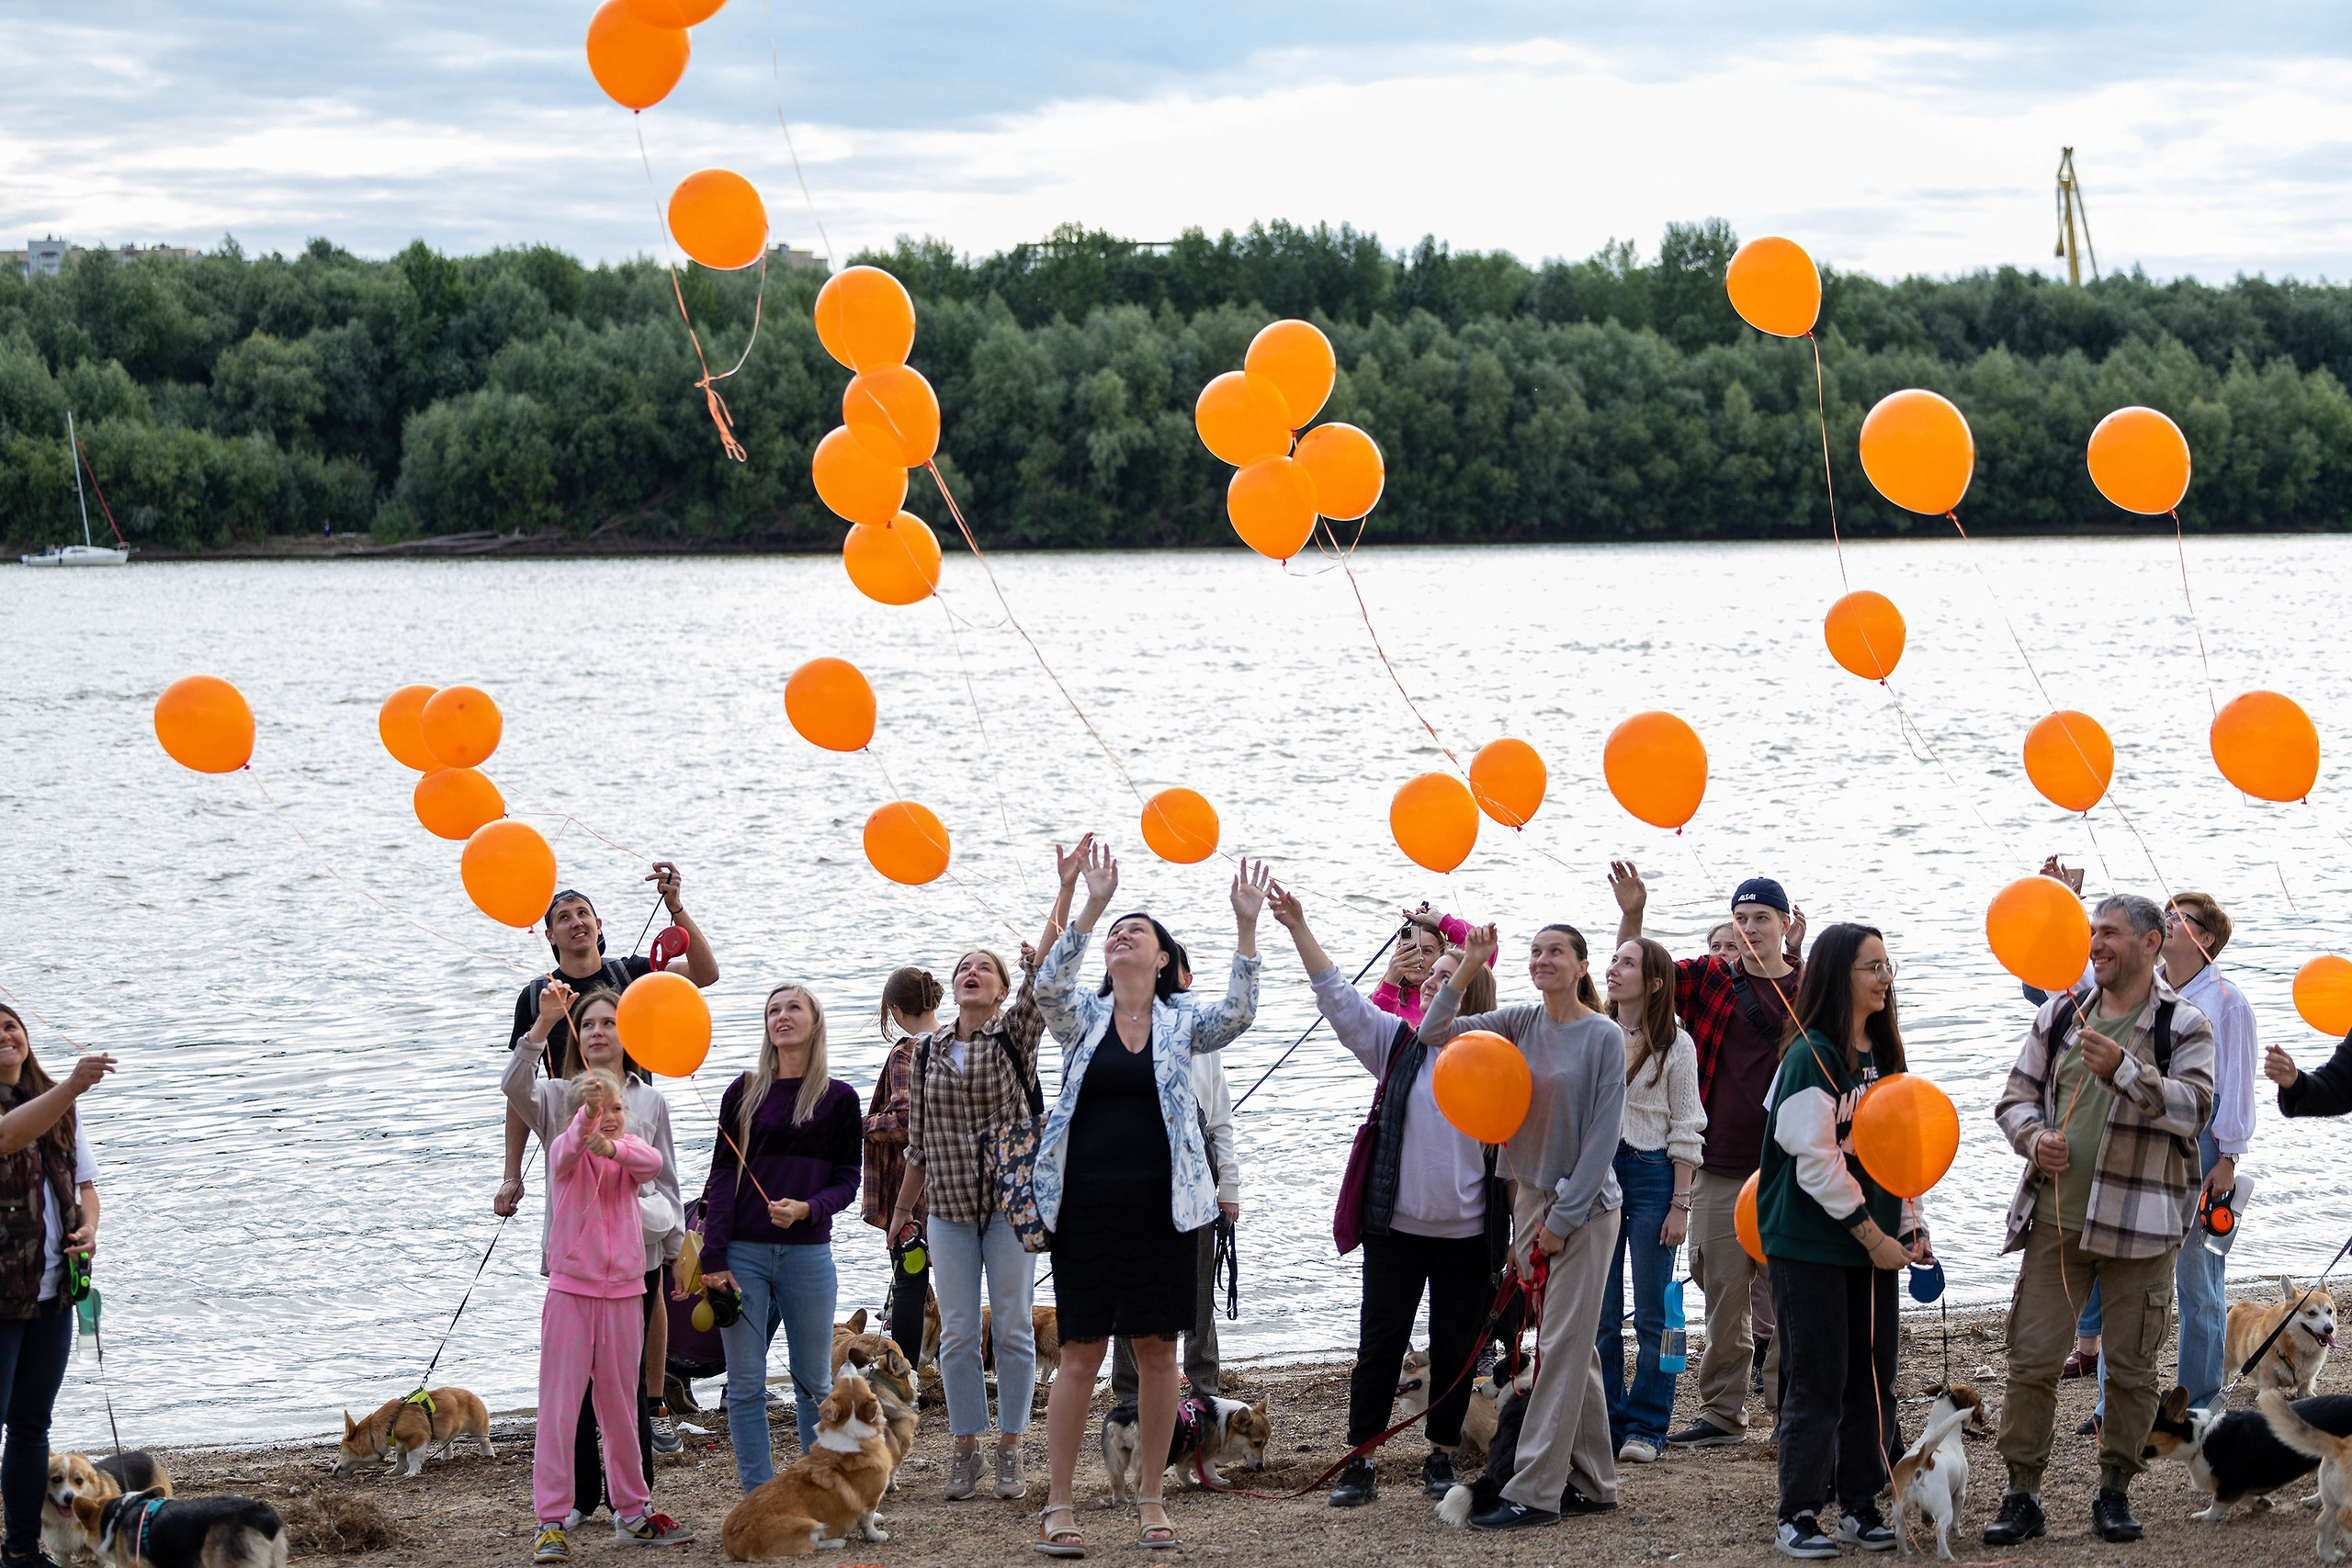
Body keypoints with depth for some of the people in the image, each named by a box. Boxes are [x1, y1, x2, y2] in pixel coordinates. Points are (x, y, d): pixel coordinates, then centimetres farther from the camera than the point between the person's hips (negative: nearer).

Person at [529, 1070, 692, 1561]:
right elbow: (572, 1145, -28)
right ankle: (552, 1522, -4)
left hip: (623, 1295, 3)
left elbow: (652, 1162, -19)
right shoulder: (565, 1153, -2)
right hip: (571, 1294, -3)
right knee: (558, 1407, -6)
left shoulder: (628, 1153, 5)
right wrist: (587, 1115, -50)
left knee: (621, 1408, 13)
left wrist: (614, 1147, -40)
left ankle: (632, 1511, 25)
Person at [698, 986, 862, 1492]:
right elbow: (723, 1175, 4)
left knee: (814, 1383, 6)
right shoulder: (745, 1092, 8)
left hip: (808, 1254, 0)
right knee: (745, 1383, -1)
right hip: (744, 1253, 0)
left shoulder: (839, 1099, 6)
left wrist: (807, 1209, -16)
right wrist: (713, 1258, -5)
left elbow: (847, 1182, 5)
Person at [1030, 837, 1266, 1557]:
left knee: (1158, 1350, 5)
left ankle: (1150, 1496, 16)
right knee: (1081, 1354, -2)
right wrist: (1088, 905, -24)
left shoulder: (1182, 1022, 6)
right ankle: (1058, 1504, 4)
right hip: (1086, 1202, -1)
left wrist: (1246, 926, -22)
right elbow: (1048, 986, -15)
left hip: (1162, 1204, 1)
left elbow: (1237, 1013, -12)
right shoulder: (1083, 1016, 6)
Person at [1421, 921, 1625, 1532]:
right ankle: (1592, 1483, 18)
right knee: (1575, 1349, 11)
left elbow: (1603, 1136, -12)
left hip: (1585, 1206, -6)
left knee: (1563, 1347, -6)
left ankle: (1533, 1491, -8)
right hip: (1532, 1198, 6)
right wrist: (1467, 968, -11)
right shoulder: (1522, 1023, 5)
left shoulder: (1604, 1036, -10)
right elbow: (1436, 1031, 2)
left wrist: (1563, 1218, -12)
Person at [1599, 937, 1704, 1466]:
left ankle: (1646, 1426, 8)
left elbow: (1685, 1131, -2)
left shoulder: (1675, 1044, -2)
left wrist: (1680, 1205, -7)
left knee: (1653, 1313, 0)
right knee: (1600, 1312, 4)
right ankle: (1606, 1421, 13)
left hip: (1652, 1173, -3)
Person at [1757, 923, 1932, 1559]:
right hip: (1811, 1244, -7)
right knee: (1818, 1380, -4)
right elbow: (1813, 1156, -17)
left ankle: (1860, 1507, 16)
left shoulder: (1884, 1054, 13)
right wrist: (1869, 1232, -15)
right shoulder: (1812, 1056, -12)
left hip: (1873, 1241, 7)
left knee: (1873, 1376, 7)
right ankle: (1799, 1516, 3)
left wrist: (1911, 1226, 7)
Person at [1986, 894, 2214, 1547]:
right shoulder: (2061, 1014, 11)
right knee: (2032, 1359, -1)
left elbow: (2195, 1107, -15)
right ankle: (2022, 1495, 7)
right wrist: (2035, 1138, -7)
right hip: (2055, 1216, 3)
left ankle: (2115, 1492, 18)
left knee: (2132, 1365, 4)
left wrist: (2125, 1070, -27)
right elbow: (2017, 1095, 14)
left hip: (2139, 1223, -3)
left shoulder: (2183, 1025, -1)